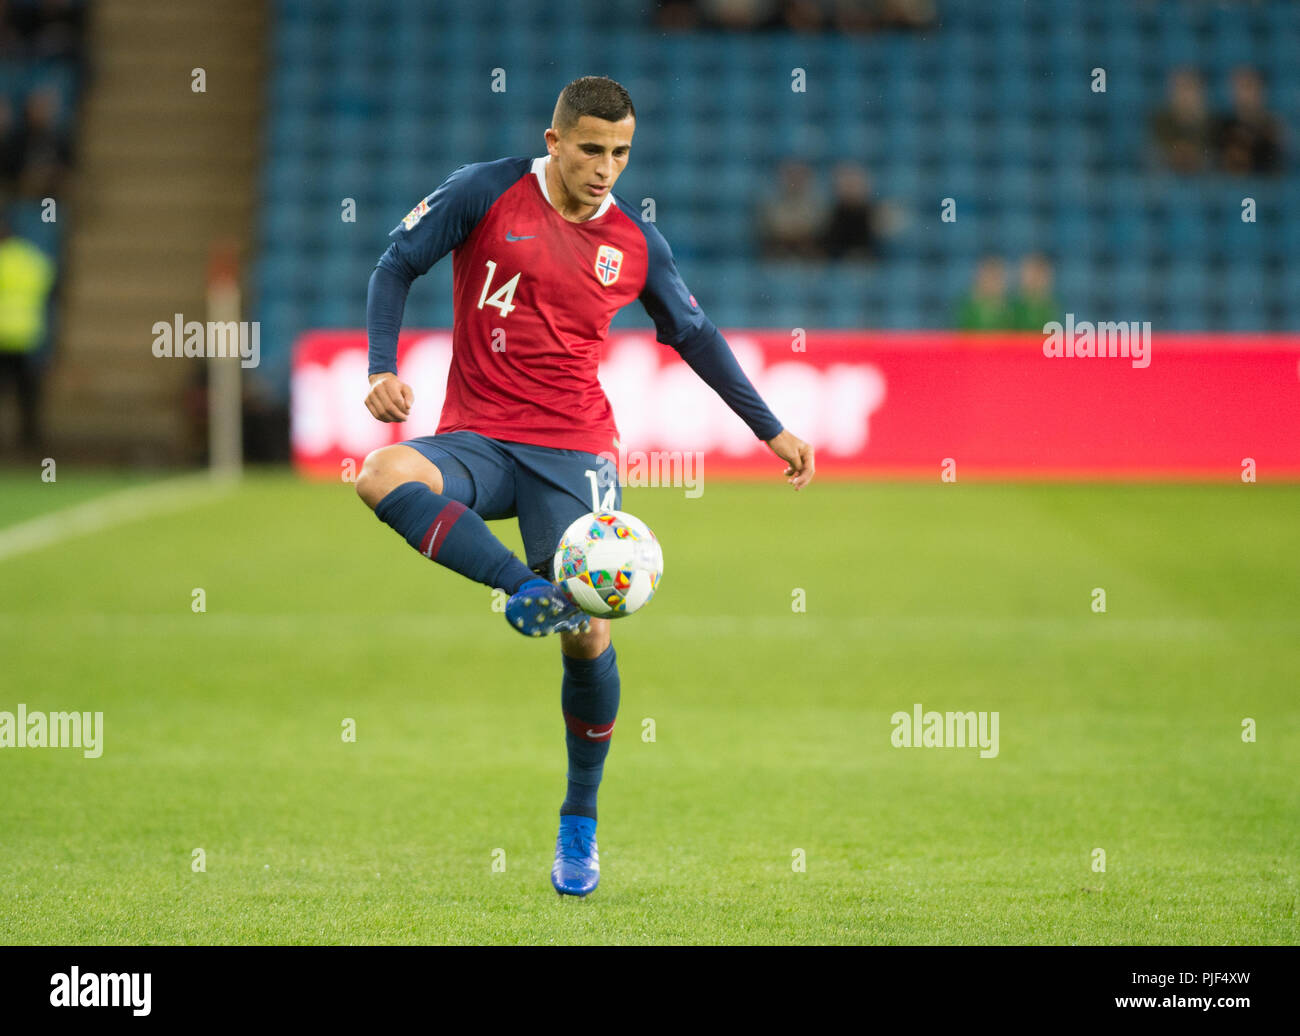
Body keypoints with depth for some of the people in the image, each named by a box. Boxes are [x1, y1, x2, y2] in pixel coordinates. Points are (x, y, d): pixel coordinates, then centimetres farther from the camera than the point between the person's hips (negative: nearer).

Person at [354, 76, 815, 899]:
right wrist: (383, 369, -11)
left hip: (573, 450, 1)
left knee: (587, 635, -8)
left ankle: (580, 828, 11)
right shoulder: (485, 195, -2)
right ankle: (526, 587, -38)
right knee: (383, 475, -34)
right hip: (478, 441, -1)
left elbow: (696, 336, 18)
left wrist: (771, 431, 19)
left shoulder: (635, 243, 5)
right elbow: (397, 265, 4)